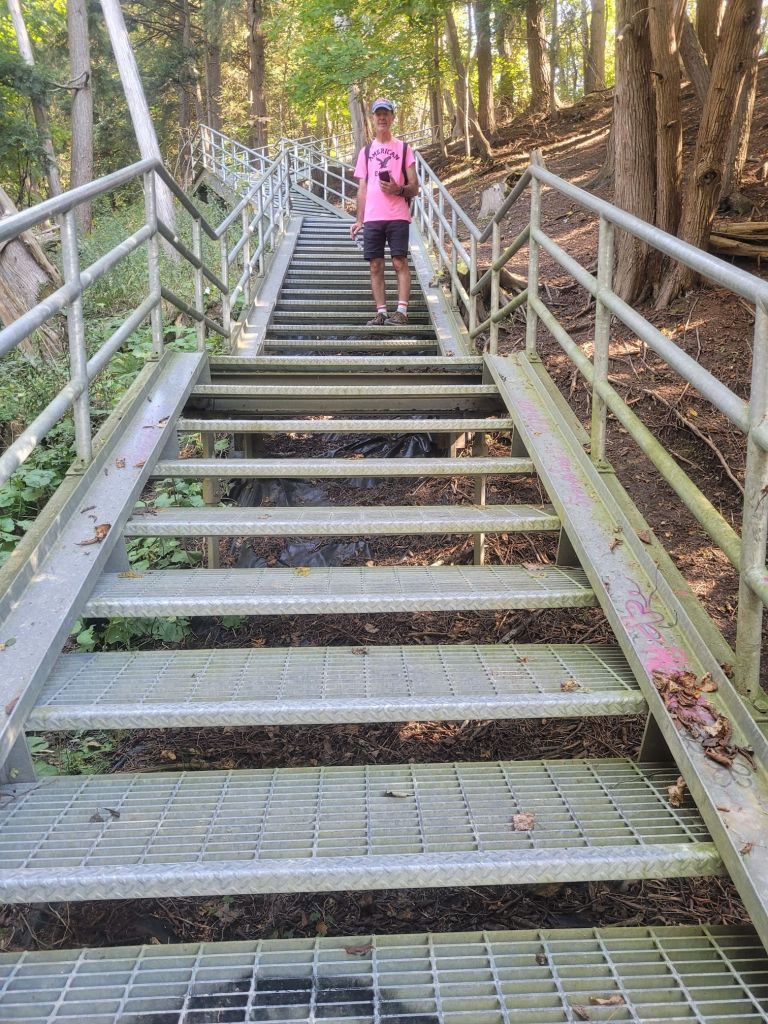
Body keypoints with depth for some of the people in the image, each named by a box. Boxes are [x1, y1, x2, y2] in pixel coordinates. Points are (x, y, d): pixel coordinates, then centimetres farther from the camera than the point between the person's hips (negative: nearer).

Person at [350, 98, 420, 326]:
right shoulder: (366, 151, 17)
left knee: (400, 262, -9)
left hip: (397, 216, -3)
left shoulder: (403, 148, 8)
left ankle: (401, 311, -11)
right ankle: (381, 313, 2)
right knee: (376, 266, 0)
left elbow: (415, 188, 5)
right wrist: (359, 221, 8)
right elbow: (362, 189, 16)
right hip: (372, 218, 3)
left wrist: (398, 189, -16)